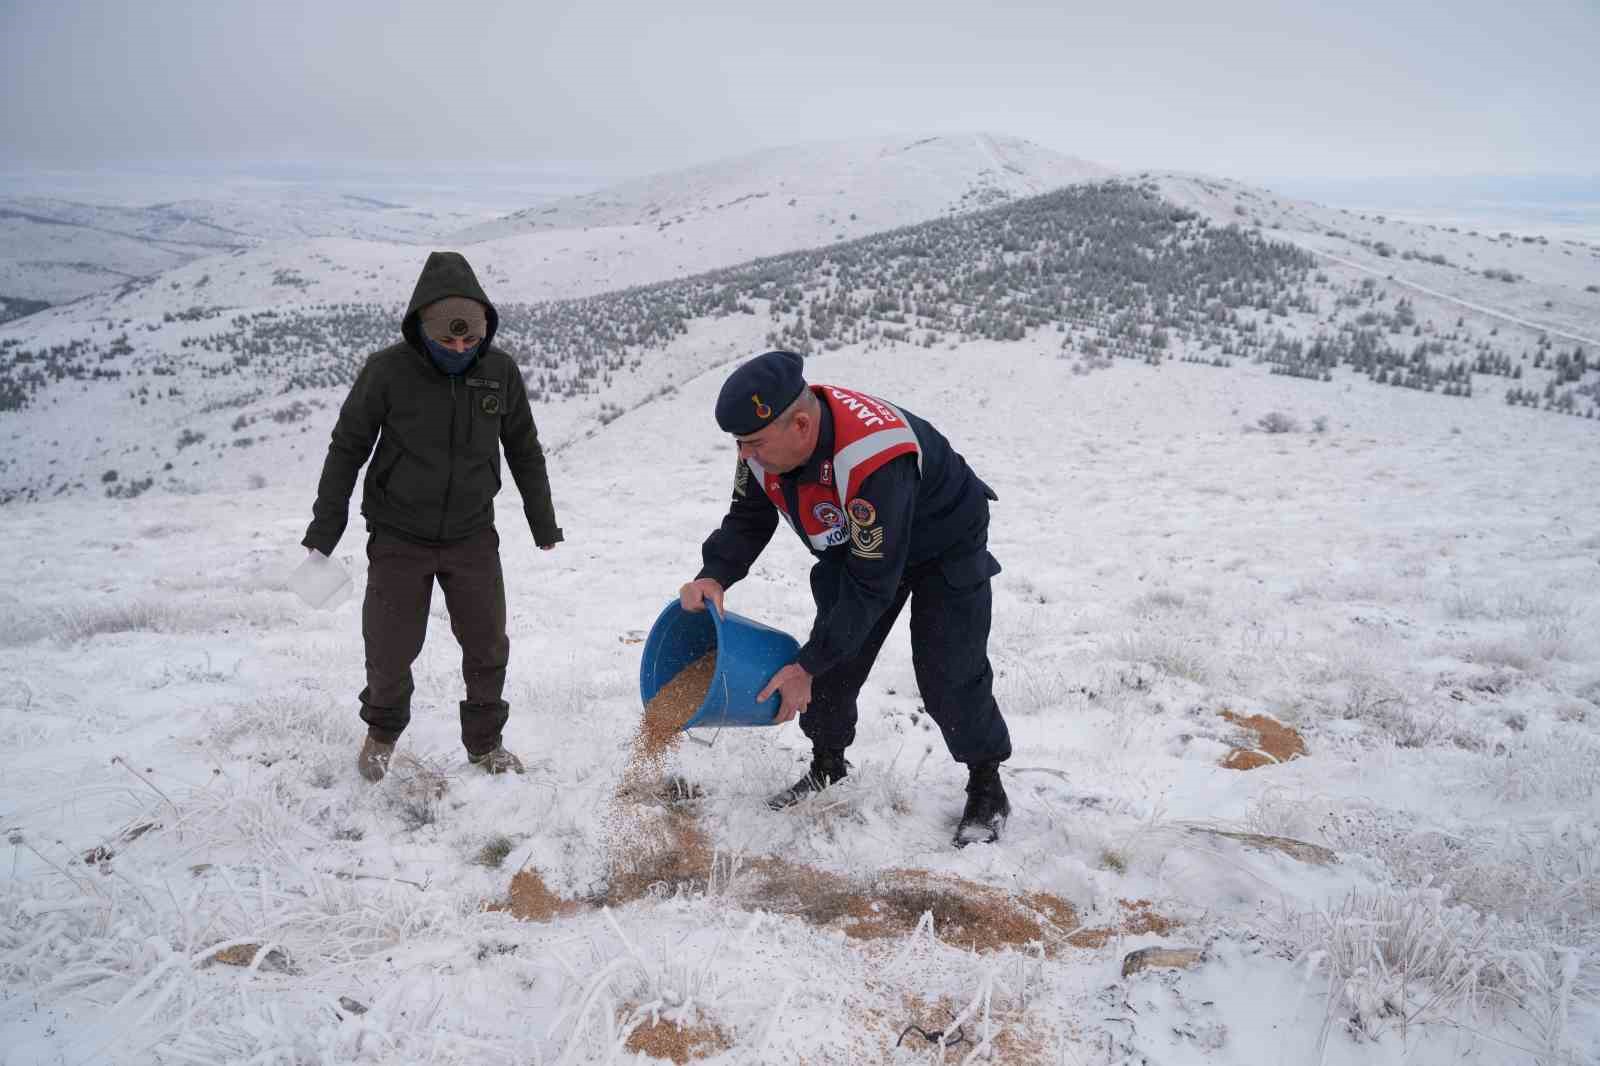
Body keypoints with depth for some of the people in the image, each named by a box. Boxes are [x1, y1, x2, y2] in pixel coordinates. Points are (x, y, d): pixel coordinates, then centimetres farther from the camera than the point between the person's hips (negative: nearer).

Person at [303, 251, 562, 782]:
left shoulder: (500, 370, -8)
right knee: (391, 649, 4)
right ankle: (382, 733, 34)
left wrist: (543, 523, 14)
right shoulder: (388, 370, -16)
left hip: (473, 535, 2)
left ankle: (485, 743, 29)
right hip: (399, 537, -2)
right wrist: (323, 530, -3)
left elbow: (524, 451, 7)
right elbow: (347, 448, -4)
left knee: (488, 646, 7)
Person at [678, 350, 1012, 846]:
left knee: (948, 673, -10)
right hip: (854, 545, 7)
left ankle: (987, 790, 10)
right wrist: (714, 576, -26)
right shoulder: (768, 440, -22)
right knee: (833, 660, 2)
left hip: (945, 547, -7)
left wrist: (807, 666, -34)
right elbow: (748, 520, -6)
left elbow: (871, 583, -38)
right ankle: (827, 766, 24)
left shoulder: (872, 461, -44)